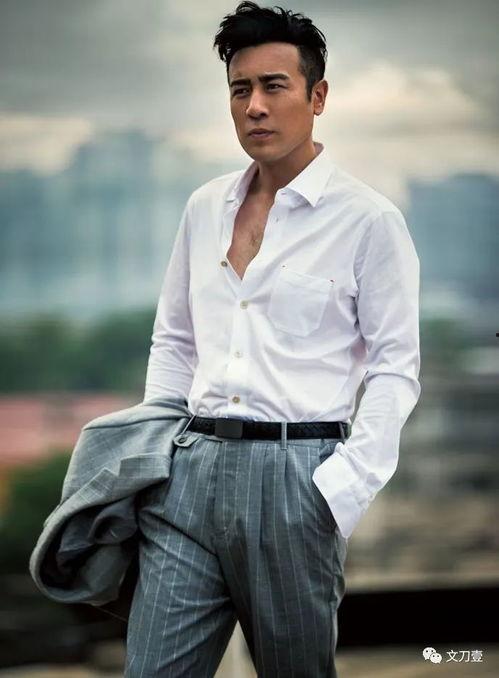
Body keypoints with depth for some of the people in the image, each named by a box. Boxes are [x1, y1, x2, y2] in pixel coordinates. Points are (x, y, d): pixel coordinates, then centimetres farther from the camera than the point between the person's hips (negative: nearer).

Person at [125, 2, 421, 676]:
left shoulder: (368, 219, -2)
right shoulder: (205, 208, 14)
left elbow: (395, 369, -4)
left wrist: (343, 492, -12)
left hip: (296, 471, -4)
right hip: (191, 467, 4)